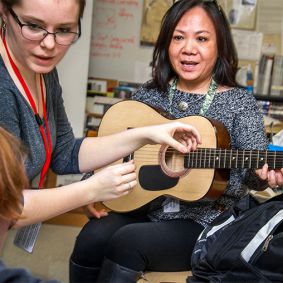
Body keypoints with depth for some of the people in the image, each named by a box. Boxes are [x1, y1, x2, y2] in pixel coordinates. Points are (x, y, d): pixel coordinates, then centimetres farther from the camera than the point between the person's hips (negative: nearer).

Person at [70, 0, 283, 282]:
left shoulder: (239, 102, -2)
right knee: (91, 238, -24)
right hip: (145, 210, 4)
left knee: (127, 243, -27)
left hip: (206, 223, -3)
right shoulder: (148, 94, 8)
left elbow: (254, 163, -12)